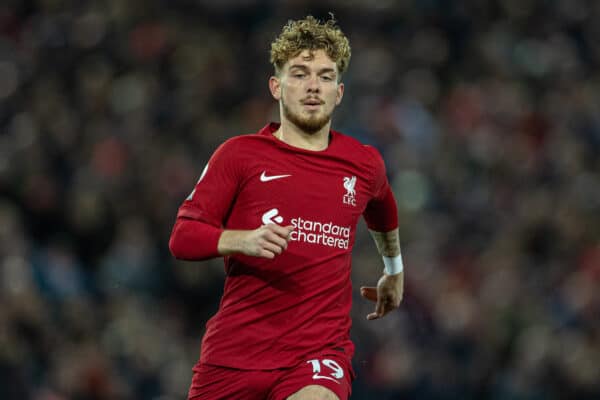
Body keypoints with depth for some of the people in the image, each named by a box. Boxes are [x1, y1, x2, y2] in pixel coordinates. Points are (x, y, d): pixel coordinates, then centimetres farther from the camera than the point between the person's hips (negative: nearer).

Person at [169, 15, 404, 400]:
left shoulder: (364, 164, 10)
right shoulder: (240, 154, 1)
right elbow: (182, 237, -3)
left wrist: (394, 270, 47)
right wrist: (245, 240, -20)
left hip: (320, 351, 0)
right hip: (235, 350, 0)